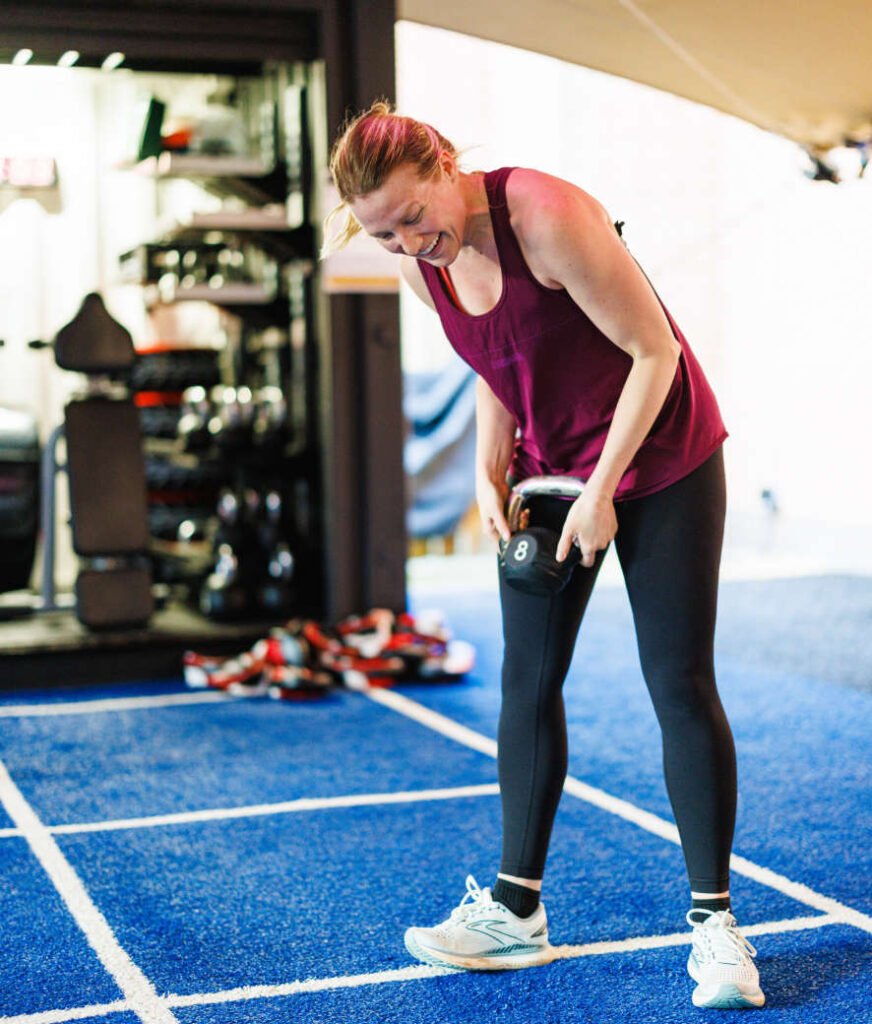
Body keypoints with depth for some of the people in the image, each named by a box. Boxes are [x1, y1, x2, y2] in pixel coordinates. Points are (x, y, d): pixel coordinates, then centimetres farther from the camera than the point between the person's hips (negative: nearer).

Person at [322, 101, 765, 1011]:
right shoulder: (421, 262, -6)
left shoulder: (547, 218, -27)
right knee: (528, 681, 5)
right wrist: (489, 474, -4)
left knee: (681, 686, -5)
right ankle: (516, 910, 15)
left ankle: (713, 920, 6)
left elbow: (654, 349, -21)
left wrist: (603, 491, -20)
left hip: (661, 458, -6)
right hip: (550, 468, 6)